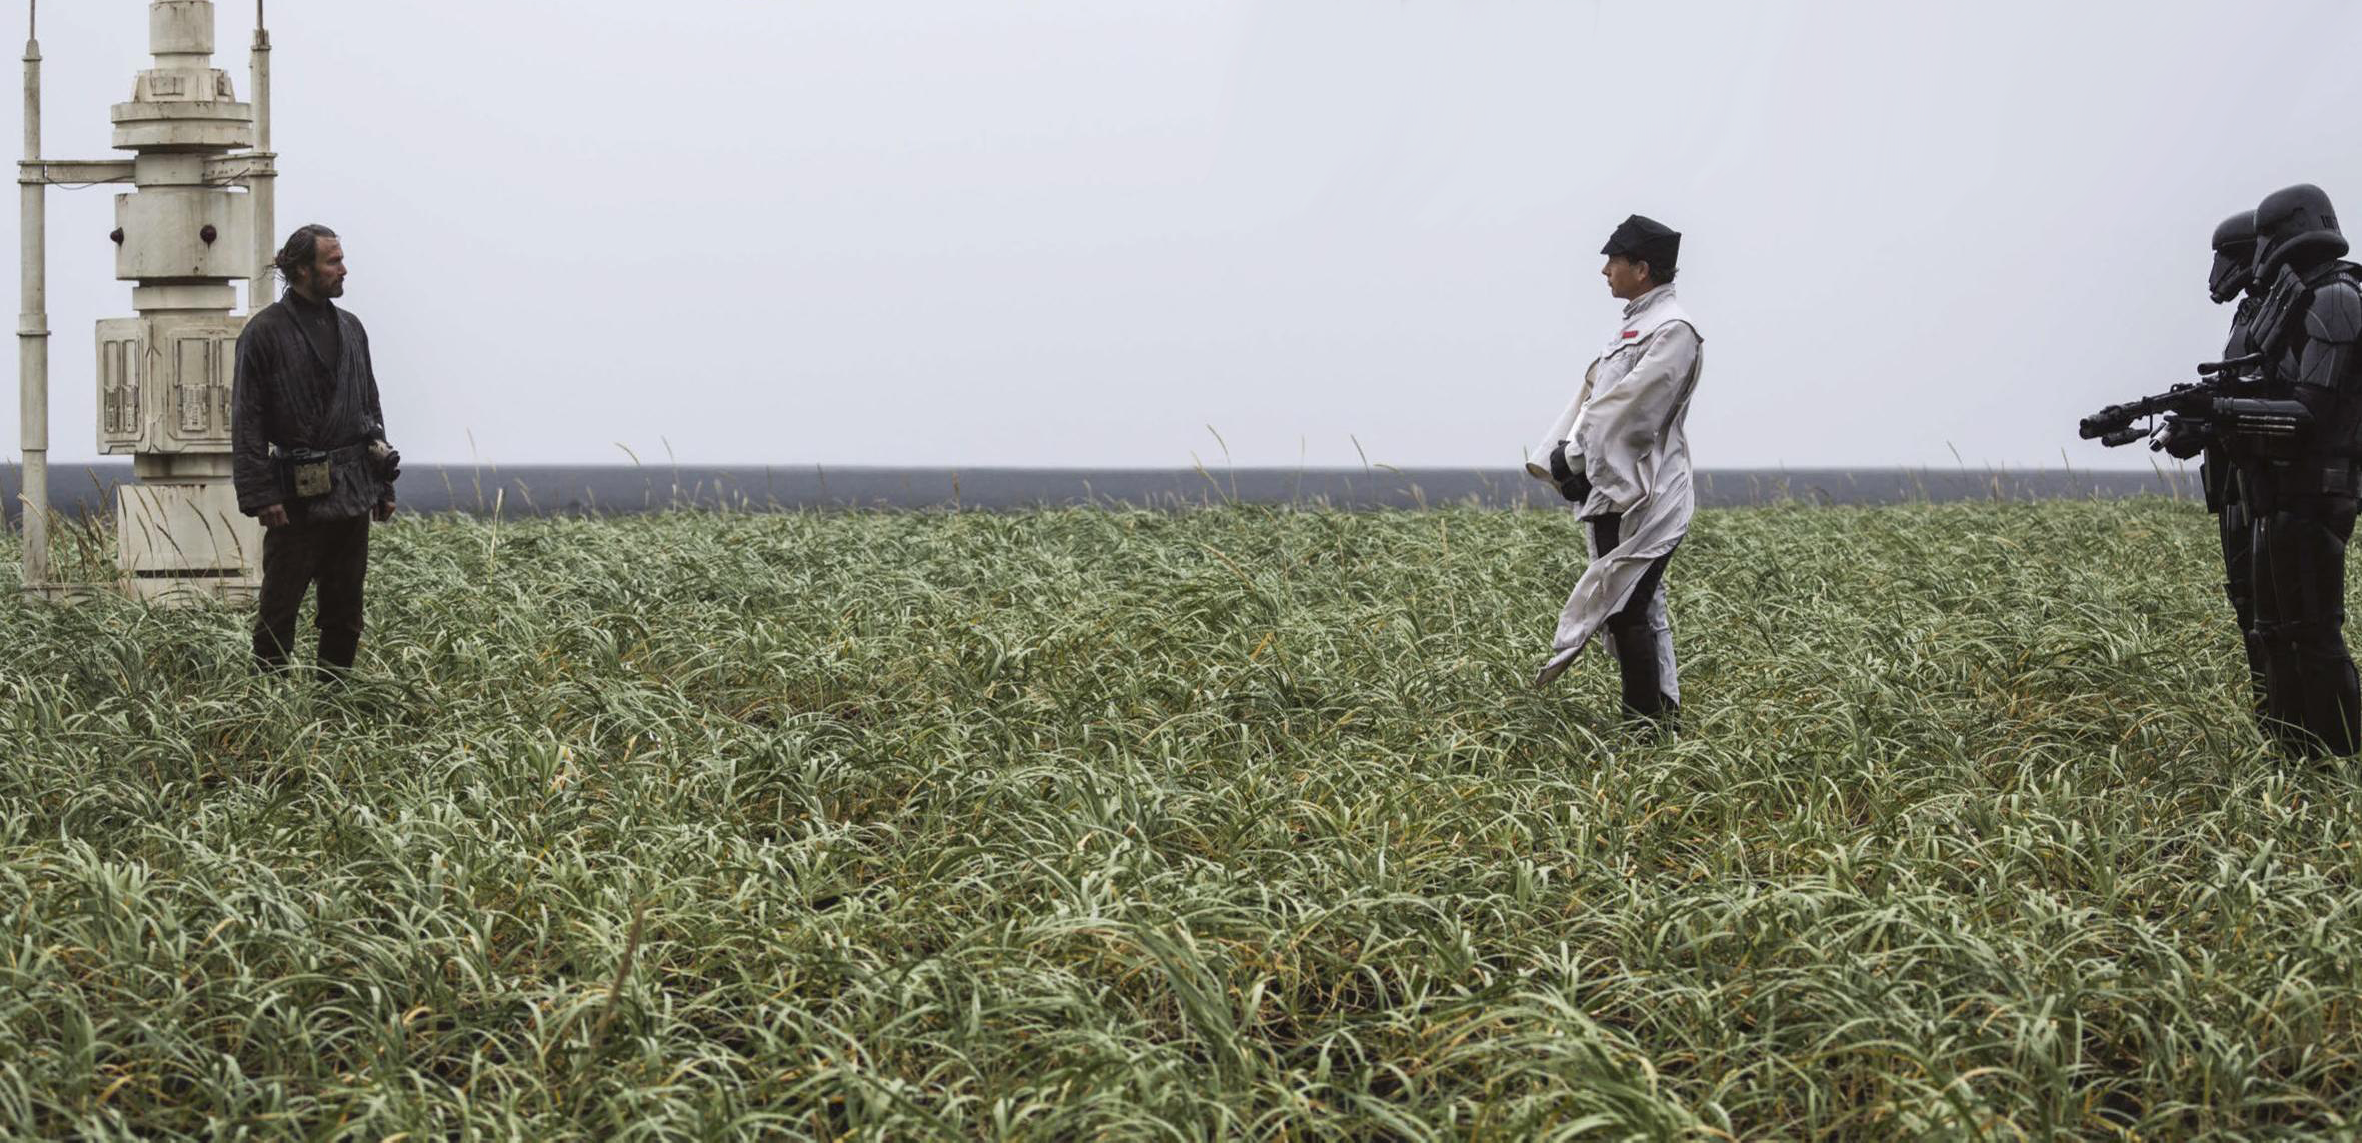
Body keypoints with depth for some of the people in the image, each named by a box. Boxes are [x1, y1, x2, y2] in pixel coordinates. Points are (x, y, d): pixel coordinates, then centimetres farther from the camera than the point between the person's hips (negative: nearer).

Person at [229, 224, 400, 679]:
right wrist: (261, 496, -15)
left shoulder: (350, 328, 13)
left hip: (353, 492, 6)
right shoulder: (266, 331, -6)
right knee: (279, 608, -2)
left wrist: (383, 486, 16)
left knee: (345, 611, 10)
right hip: (298, 497, -6)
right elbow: (247, 421, -8)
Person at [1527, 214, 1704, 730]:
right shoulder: (1633, 325, 18)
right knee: (1635, 611, 11)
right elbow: (1593, 395, 15)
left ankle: (1647, 722, -5)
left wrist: (1572, 458, -13)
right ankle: (1658, 716, 16)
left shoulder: (1673, 331, -13)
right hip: (1612, 494, 10)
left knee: (1626, 611, -10)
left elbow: (1629, 409, -19)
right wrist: (1563, 458, 2)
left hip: (1642, 501, -10)